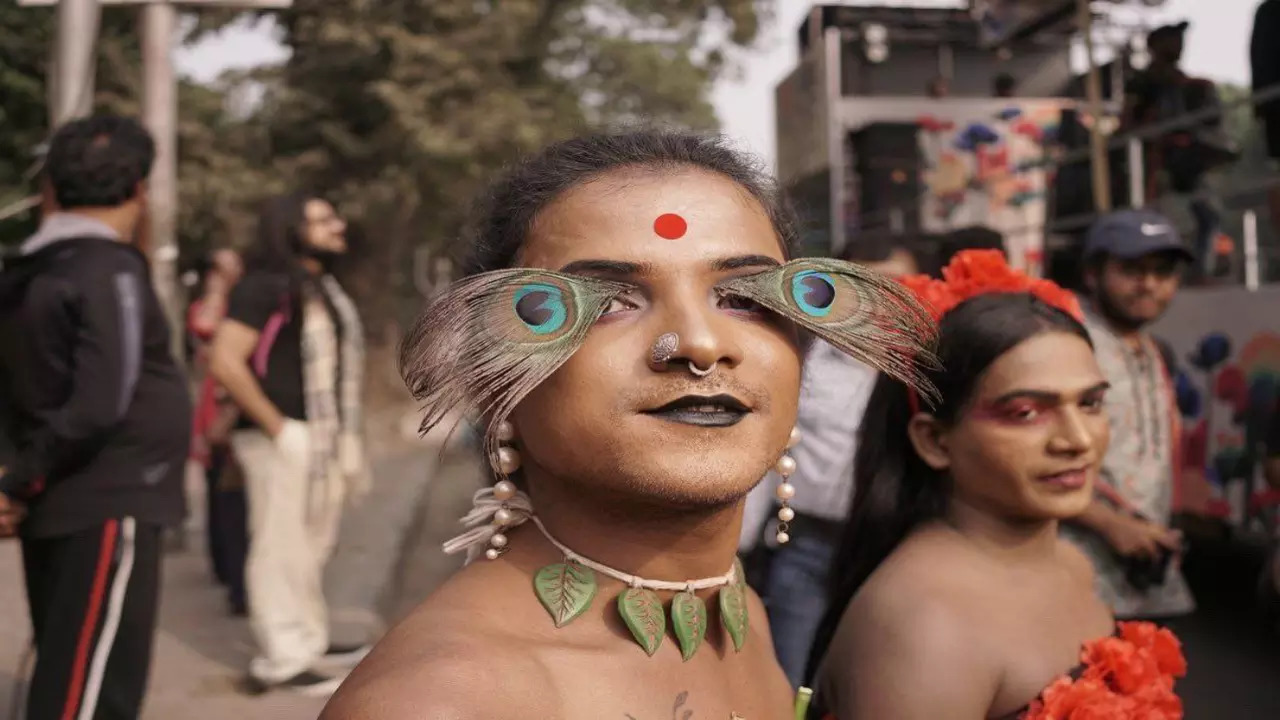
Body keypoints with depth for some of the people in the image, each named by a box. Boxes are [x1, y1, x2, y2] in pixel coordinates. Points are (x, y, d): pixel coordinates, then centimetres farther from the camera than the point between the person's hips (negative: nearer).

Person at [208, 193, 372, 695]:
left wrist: (347, 443, 15)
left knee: (312, 549, 17)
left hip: (324, 441, 9)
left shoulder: (325, 289, 16)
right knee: (282, 550, -3)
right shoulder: (266, 286, -12)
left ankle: (310, 644, 29)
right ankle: (282, 660, 5)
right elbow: (226, 362, -20)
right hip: (283, 441, -9)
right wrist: (278, 428, -19)